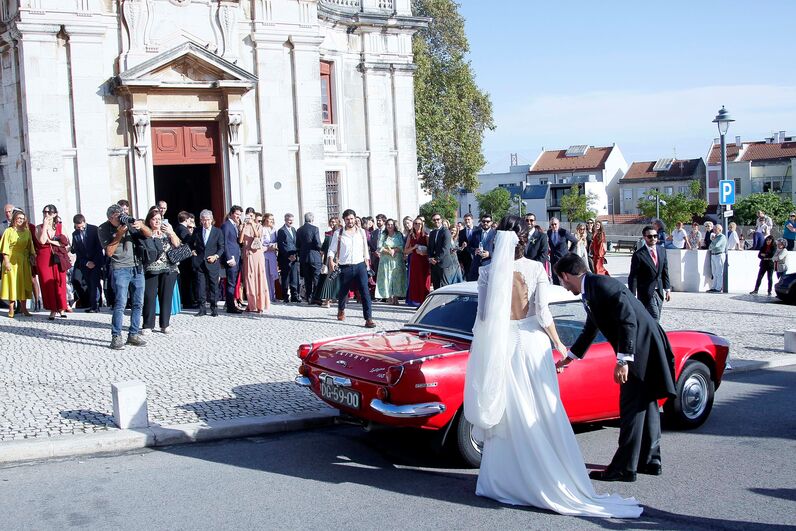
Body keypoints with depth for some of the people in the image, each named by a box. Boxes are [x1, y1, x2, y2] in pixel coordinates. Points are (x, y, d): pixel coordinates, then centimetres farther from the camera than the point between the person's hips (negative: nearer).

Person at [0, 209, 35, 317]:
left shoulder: (27, 231, 11)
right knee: (12, 283, -2)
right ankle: (11, 308, 3)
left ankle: (23, 308, 10)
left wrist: (32, 256, 0)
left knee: (24, 283, 4)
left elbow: (30, 247, 13)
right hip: (11, 261, -3)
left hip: (24, 261, 4)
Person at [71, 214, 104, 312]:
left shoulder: (94, 229, -2)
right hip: (84, 263, 3)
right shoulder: (75, 234, 8)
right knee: (89, 284, -1)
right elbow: (76, 251, 6)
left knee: (94, 283, -12)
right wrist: (86, 263, -6)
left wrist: (95, 261, -8)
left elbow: (99, 246, -3)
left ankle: (94, 306, -11)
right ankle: (89, 304, 3)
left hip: (96, 262, -3)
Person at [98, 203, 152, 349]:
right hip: (120, 268, -4)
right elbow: (109, 252, -11)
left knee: (138, 303, 4)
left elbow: (149, 235, 3)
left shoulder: (130, 222, 2)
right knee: (120, 303, -13)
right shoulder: (103, 229, -4)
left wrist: (142, 226, -18)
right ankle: (116, 337, -9)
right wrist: (119, 234, -19)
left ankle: (133, 334, 13)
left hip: (137, 267, 4)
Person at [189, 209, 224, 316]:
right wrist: (192, 250, 6)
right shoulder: (197, 231, 8)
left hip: (212, 263, -1)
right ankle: (202, 309, 4)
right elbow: (191, 243, 24)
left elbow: (221, 247, 3)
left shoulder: (218, 231, 3)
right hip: (199, 262, 1)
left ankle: (213, 309, 10)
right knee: (200, 286, -1)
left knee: (213, 286, 2)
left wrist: (216, 256, -12)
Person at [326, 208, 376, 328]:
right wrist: (331, 261, -18)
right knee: (343, 291, 14)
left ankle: (368, 318, -13)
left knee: (365, 292, -12)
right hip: (345, 267, 0)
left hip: (360, 265, 1)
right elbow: (332, 249, 0)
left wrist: (367, 263, 14)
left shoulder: (361, 232, 7)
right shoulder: (338, 233, 0)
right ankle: (341, 310, 45)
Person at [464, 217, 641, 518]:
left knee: (504, 414, 9)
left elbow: (482, 315, -3)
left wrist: (481, 352, 8)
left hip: (500, 345, 1)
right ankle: (550, 481, 13)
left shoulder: (488, 272, -5)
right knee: (542, 413, 7)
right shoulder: (536, 269, -6)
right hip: (532, 343, -1)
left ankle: (502, 482, 17)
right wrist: (558, 343, 5)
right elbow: (543, 313, -7)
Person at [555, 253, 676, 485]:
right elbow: (590, 330, 29)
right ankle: (650, 461, 28)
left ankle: (624, 468, 1)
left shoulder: (602, 285, -16)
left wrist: (623, 360, -24)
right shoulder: (590, 291, 15)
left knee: (632, 408, -5)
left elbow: (628, 320, -23)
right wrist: (570, 357, 40)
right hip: (642, 350, 10)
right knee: (645, 404, 17)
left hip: (641, 350, -10)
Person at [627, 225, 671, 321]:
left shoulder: (662, 250, 6)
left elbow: (665, 271, 13)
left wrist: (667, 289, 11)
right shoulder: (639, 255, -13)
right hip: (646, 292, -6)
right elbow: (633, 277, -11)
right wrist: (632, 296, -14)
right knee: (654, 320, -10)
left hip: (659, 291, 6)